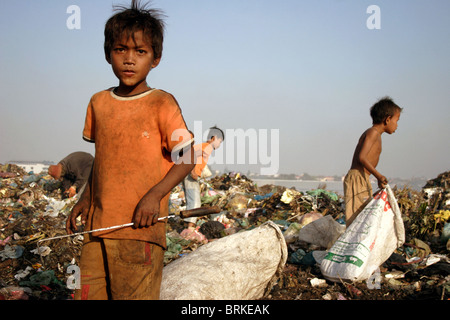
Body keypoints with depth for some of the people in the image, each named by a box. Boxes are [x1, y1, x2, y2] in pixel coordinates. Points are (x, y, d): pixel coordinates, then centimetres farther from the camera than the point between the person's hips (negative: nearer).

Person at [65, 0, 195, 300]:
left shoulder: (162, 104, -6)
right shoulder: (98, 103, 11)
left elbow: (186, 158, -6)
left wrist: (155, 195, -17)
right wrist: (85, 199, 14)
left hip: (141, 226, -5)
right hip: (97, 225, 5)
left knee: (134, 295, -3)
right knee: (87, 294, 6)